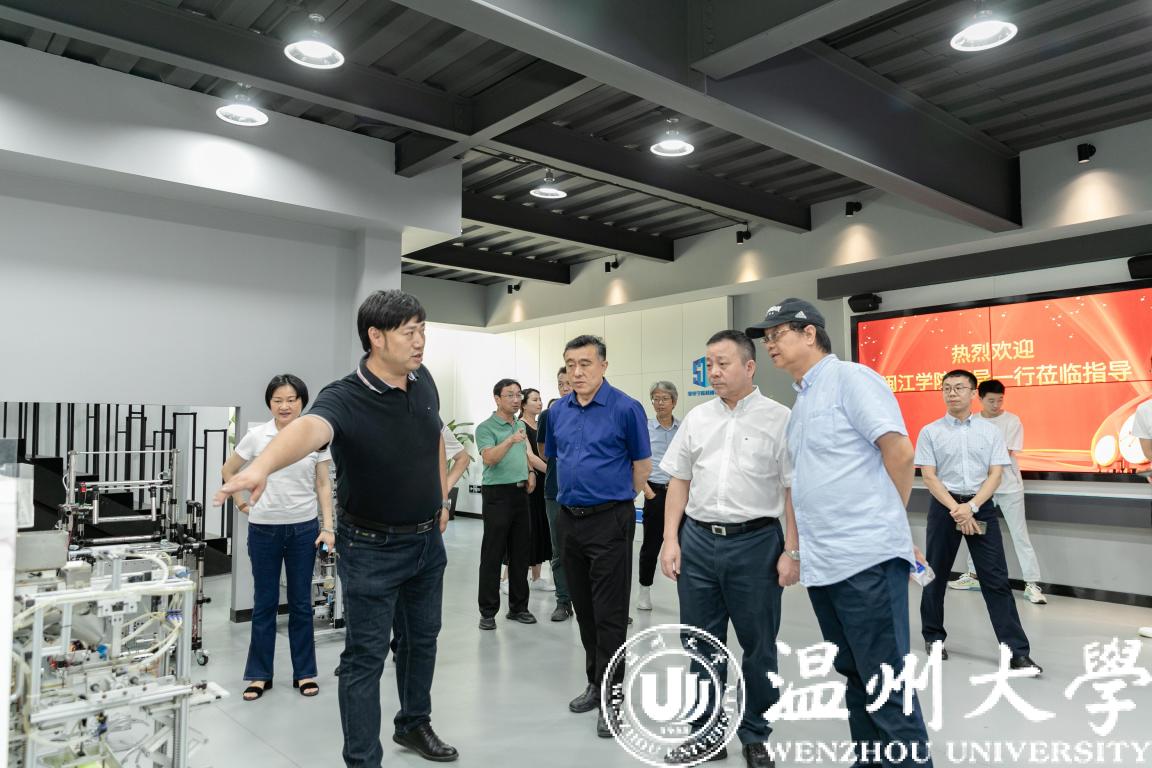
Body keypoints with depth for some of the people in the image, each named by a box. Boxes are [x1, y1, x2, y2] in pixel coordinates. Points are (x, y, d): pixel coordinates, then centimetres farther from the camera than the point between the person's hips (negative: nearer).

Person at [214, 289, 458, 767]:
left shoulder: (423, 381, -5)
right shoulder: (343, 399, -25)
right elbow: (309, 427, -48)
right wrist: (261, 465, -68)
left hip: (428, 539, 7)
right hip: (372, 548, -6)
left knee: (422, 639, 22)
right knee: (366, 657, 3)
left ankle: (414, 725, 45)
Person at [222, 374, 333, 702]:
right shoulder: (256, 436, -3)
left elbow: (323, 485, 0)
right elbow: (228, 470, 12)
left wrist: (328, 527, -5)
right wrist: (241, 503, 6)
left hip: (303, 528, 0)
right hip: (264, 529, 0)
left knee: (301, 603, 10)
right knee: (264, 602, 10)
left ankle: (304, 673, 23)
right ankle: (259, 674, 23)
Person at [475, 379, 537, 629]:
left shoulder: (521, 425, 13)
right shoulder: (486, 427, -9)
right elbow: (489, 458, -24)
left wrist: (530, 473, 9)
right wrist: (510, 440, -37)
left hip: (521, 493, 7)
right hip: (498, 493, -7)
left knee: (520, 553, 11)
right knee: (492, 554, -1)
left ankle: (518, 607, 22)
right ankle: (488, 612, 9)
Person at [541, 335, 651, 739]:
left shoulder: (625, 409, -11)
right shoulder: (558, 411, 6)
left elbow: (642, 465, -2)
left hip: (609, 520, -6)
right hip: (568, 519, 6)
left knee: (610, 613, -1)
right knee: (583, 609, 15)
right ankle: (595, 682, 31)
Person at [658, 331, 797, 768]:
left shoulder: (779, 419, -4)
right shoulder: (696, 419, 8)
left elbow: (795, 490, -6)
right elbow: (679, 482, 10)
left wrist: (792, 552, -11)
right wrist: (671, 540, 4)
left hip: (755, 541, -3)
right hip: (698, 540, 4)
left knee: (758, 646, 10)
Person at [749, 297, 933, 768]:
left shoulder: (851, 378, -8)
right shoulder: (801, 400, 17)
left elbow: (900, 451, -13)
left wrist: (882, 521, -1)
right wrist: (800, 547, 16)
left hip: (866, 557, -9)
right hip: (821, 561, 9)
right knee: (854, 675, 17)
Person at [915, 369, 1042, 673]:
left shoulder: (990, 431, 4)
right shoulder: (930, 431, 0)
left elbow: (995, 474, -1)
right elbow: (928, 477, -4)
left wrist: (970, 507, -14)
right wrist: (955, 509, -14)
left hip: (981, 506, 1)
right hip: (944, 506, 0)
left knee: (996, 579, -2)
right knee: (936, 574, 9)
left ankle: (1017, 651, 2)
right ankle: (933, 636, 26)